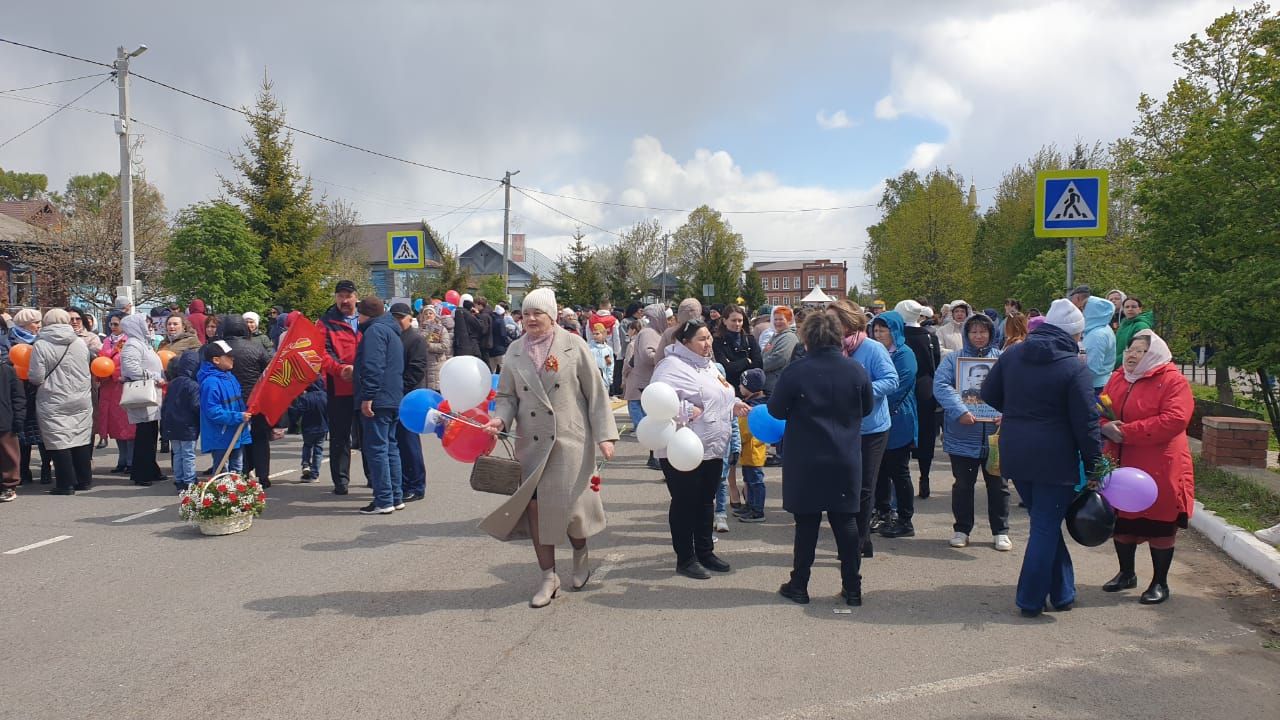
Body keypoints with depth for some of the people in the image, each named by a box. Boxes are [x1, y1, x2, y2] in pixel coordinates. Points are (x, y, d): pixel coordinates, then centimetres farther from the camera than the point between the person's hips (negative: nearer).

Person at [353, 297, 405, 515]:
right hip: (393, 398, 10)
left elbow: (373, 366, -20)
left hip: (378, 399, -10)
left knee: (376, 449, -7)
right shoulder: (392, 331, 22)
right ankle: (396, 496, 17)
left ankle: (384, 500, -8)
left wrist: (368, 396, -22)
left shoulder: (375, 330, -9)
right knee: (390, 446, 14)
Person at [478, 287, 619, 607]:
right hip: (531, 444, 3)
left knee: (570, 506, -2)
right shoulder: (515, 351, 7)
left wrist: (604, 435, -7)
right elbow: (507, 395, 11)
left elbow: (595, 393, -2)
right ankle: (548, 577, 18)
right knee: (535, 506, 2)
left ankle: (580, 554, 32)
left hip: (570, 442, -3)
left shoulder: (574, 346, -3)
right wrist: (500, 419, -10)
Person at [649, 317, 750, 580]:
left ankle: (705, 552, 28)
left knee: (706, 501, 16)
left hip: (712, 448, 9)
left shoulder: (707, 365, 17)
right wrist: (685, 411, -32)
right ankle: (685, 559, 12)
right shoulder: (673, 365, -14)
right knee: (685, 503, 1)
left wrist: (734, 405, 13)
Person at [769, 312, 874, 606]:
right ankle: (852, 589, 15)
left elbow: (776, 410, -5)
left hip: (805, 462, -2)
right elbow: (867, 408, 9)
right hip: (846, 461, 2)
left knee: (806, 523, 7)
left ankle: (799, 586, 16)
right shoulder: (856, 370, -4)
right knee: (846, 522, 10)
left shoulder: (796, 371, -14)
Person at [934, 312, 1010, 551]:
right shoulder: (953, 359, 2)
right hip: (963, 435, -1)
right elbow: (940, 386, -12)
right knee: (963, 484, 9)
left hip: (995, 434, 1)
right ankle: (962, 530, 22)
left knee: (997, 484, 9)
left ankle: (1000, 531, 21)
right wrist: (960, 411, -24)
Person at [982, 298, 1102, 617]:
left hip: (1014, 453, 6)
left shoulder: (1012, 354, 3)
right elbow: (1086, 423, -13)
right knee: (1046, 527, 5)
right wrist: (1094, 464, -4)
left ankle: (1062, 592, 28)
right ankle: (1030, 600, 10)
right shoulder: (1074, 368, -13)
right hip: (1054, 458, -6)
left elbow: (989, 394, 13)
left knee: (1045, 522, 19)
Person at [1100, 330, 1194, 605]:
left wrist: (1126, 432, -24)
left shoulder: (1172, 380, -11)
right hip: (1120, 466, 6)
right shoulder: (1118, 378, 9)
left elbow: (1174, 420, -22)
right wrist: (1106, 426, -14)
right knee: (1121, 521, 15)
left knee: (1159, 526, 5)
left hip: (1158, 469, -6)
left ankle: (1160, 583, 20)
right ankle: (1126, 573, 34)